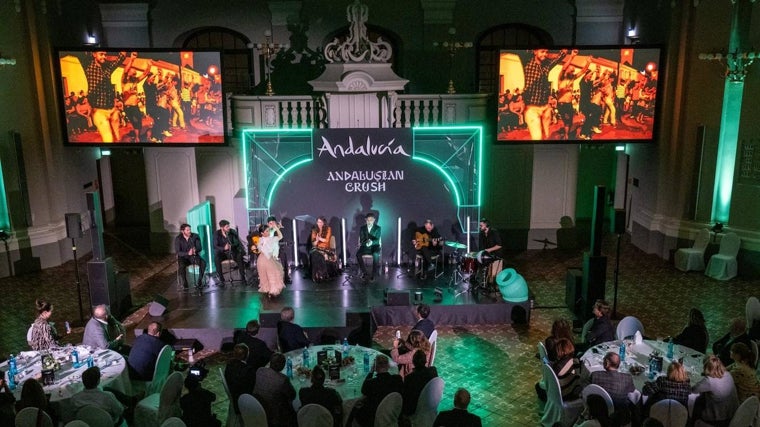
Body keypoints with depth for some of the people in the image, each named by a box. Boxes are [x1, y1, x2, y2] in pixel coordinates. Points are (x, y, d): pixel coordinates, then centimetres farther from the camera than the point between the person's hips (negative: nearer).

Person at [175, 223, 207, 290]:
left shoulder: (195, 236, -4)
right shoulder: (178, 239, -7)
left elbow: (200, 248, -5)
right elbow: (178, 252, -14)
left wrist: (195, 250, -31)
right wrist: (188, 253, -31)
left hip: (194, 256, 2)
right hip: (183, 257, -1)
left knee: (203, 263, -27)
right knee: (181, 266, -34)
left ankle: (199, 281, -15)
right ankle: (184, 284, -17)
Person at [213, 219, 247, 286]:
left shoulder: (233, 232, -6)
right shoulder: (217, 234, -9)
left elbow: (238, 243, -2)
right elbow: (215, 246, -15)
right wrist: (224, 248, -33)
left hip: (232, 251, 1)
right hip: (222, 252, -1)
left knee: (240, 256, -30)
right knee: (216, 259, -32)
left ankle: (242, 277, -18)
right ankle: (221, 280, -22)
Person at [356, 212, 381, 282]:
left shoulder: (378, 228, 2)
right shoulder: (362, 228, 7)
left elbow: (377, 240, -7)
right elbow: (361, 240, 0)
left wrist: (371, 242, -31)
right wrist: (366, 243, -24)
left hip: (374, 246, -2)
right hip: (365, 247, 2)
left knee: (376, 254, -35)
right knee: (358, 254, -29)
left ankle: (373, 274, -26)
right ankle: (364, 272, -20)